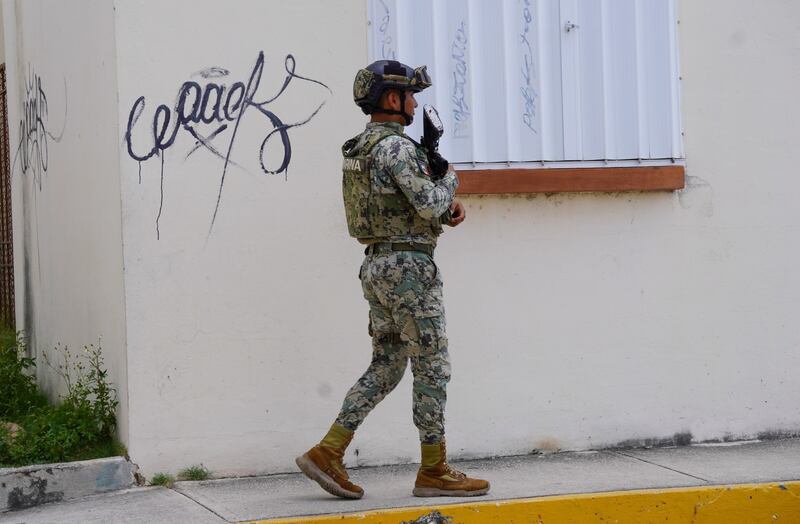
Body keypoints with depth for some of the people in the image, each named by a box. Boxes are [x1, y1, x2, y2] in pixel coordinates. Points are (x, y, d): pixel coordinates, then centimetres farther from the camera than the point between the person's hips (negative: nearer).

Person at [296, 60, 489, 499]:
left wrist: (447, 208, 7)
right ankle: (434, 471, 5)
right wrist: (449, 179, 1)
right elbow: (430, 205, -19)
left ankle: (327, 453, 7)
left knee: (384, 368, 13)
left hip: (377, 266, 10)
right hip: (409, 266, -9)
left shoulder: (360, 149, 16)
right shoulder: (396, 147, -16)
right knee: (432, 369, -1)